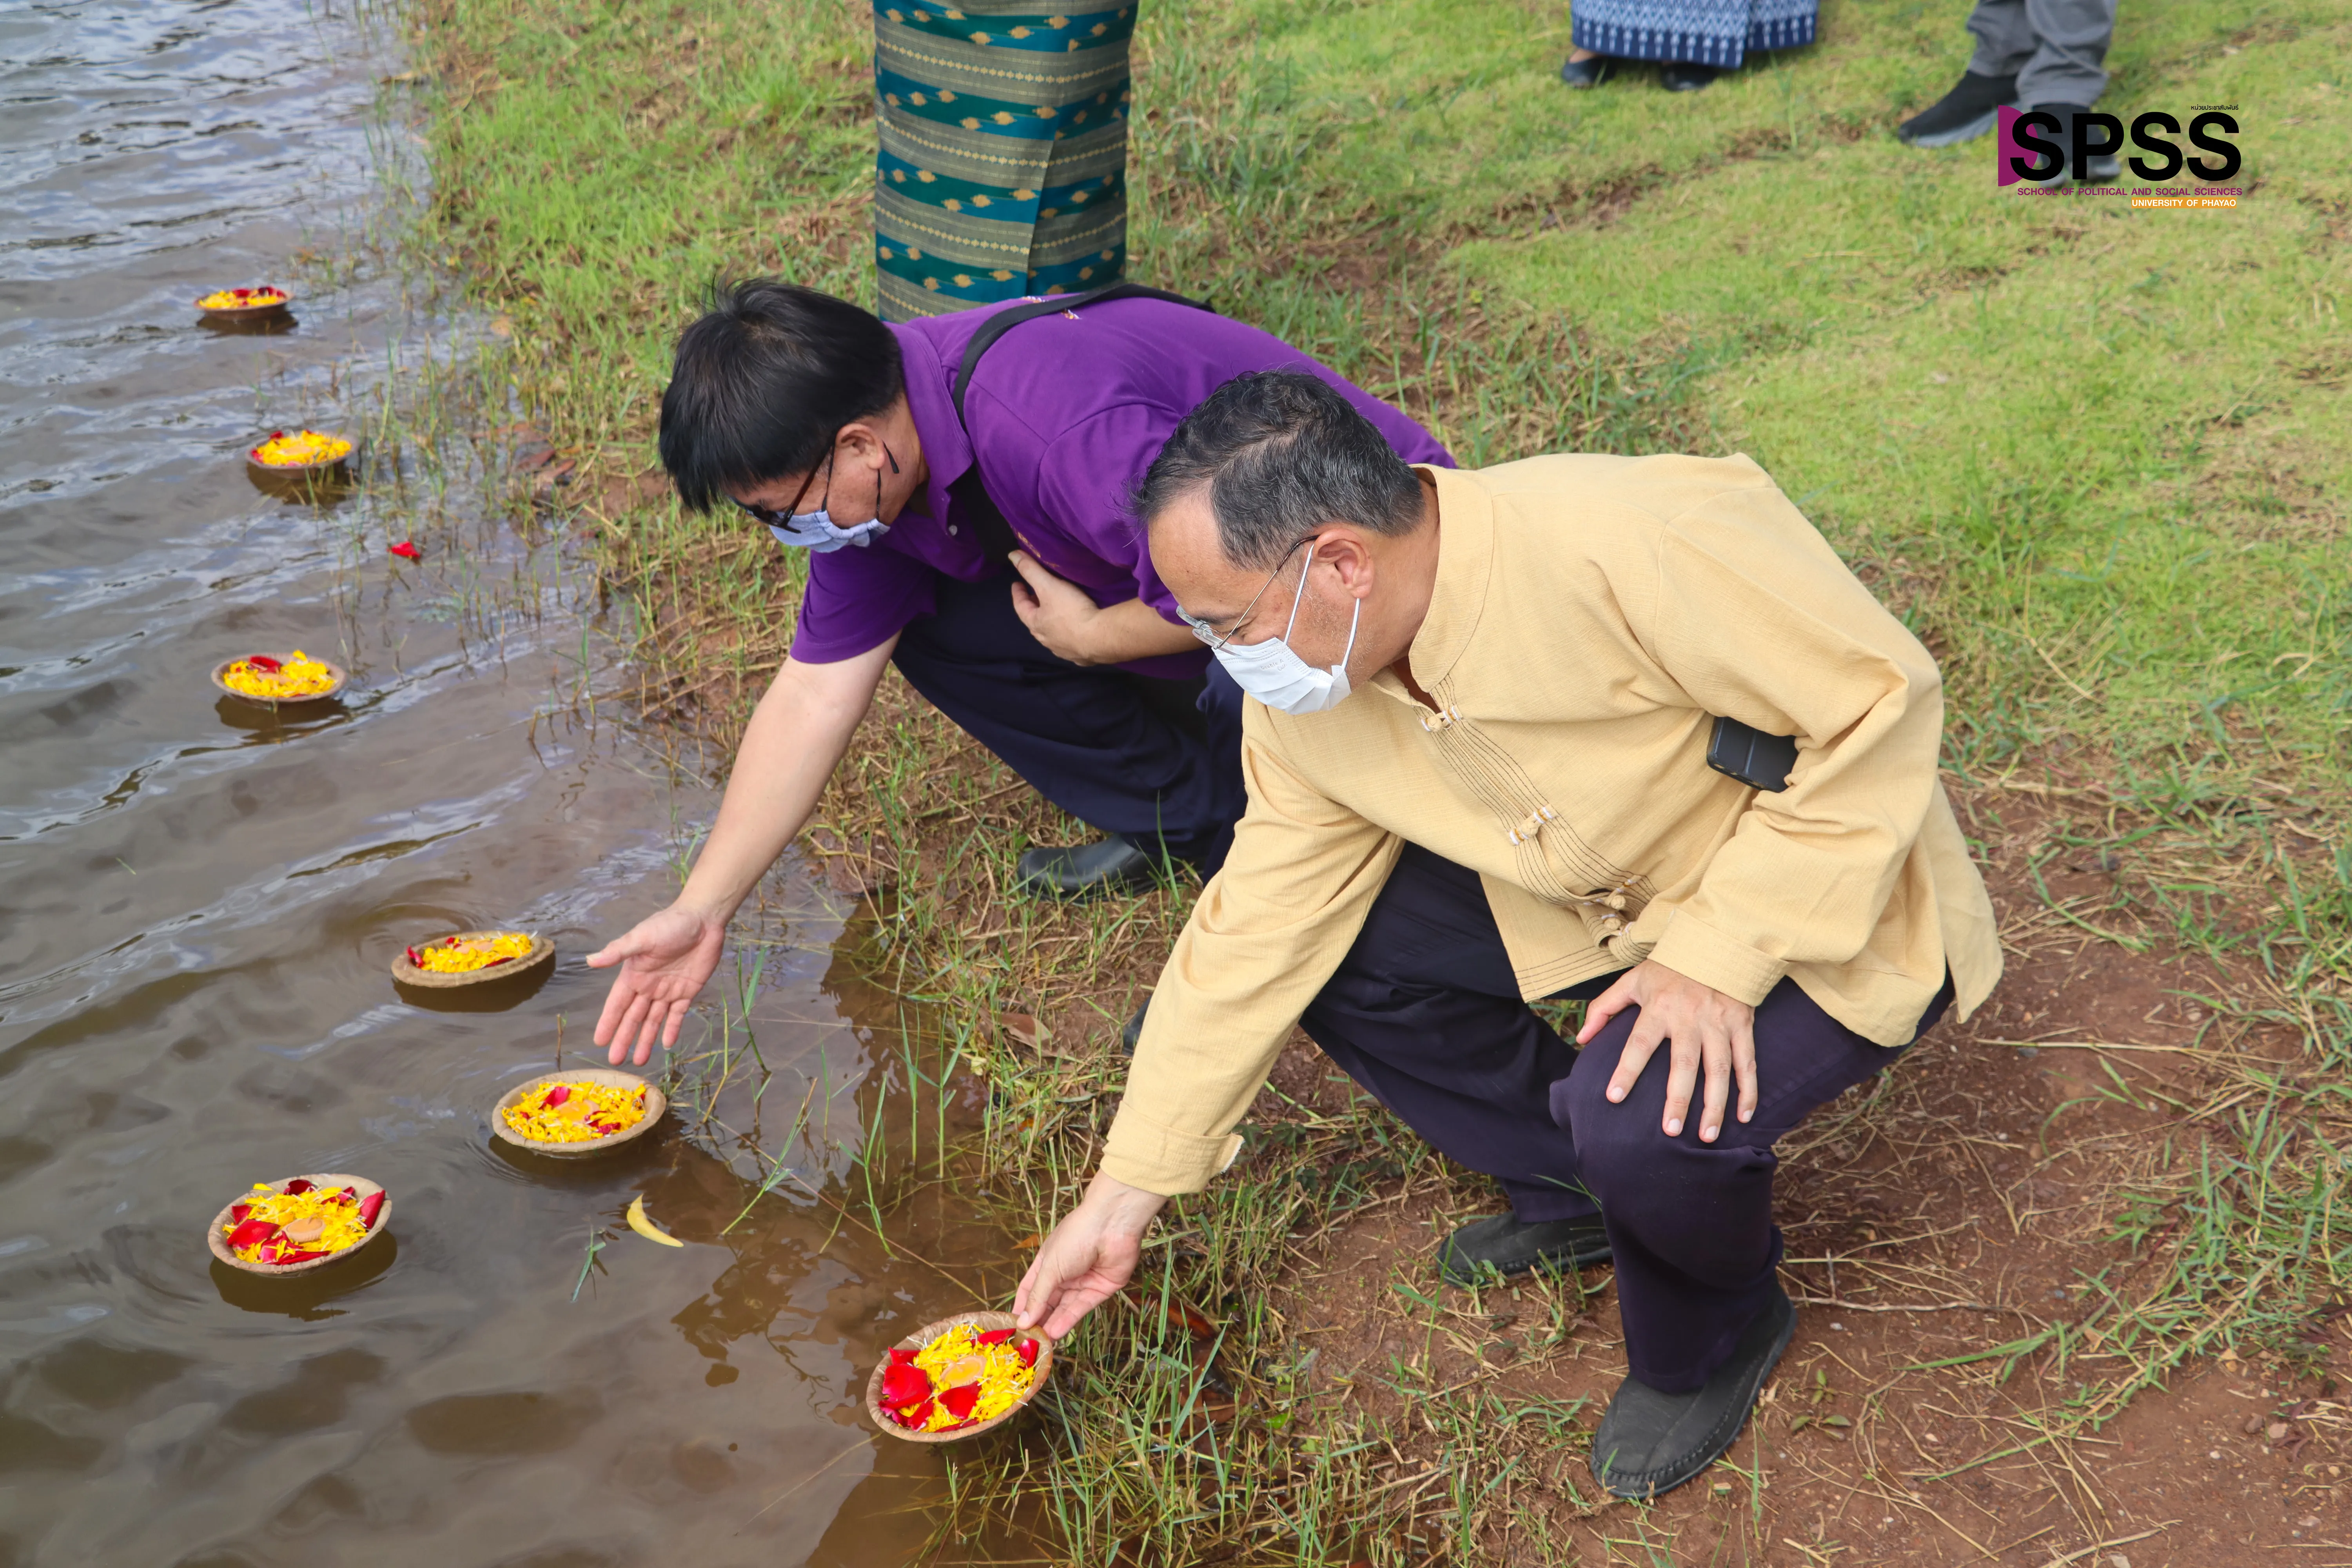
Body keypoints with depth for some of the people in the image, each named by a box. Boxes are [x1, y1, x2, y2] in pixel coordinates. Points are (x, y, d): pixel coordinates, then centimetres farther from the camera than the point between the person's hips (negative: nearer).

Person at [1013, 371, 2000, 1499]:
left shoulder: (1628, 549, -35)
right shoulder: (1303, 694, -11)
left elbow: (1880, 700, -26)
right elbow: (1253, 930, -4)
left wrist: (1721, 952, -30)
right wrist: (1122, 1196, -2)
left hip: (1823, 908, -7)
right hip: (1599, 897, 7)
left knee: (1644, 1116, -32)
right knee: (1337, 948, -8)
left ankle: (1713, 1341, 4)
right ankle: (1579, 1193, 14)